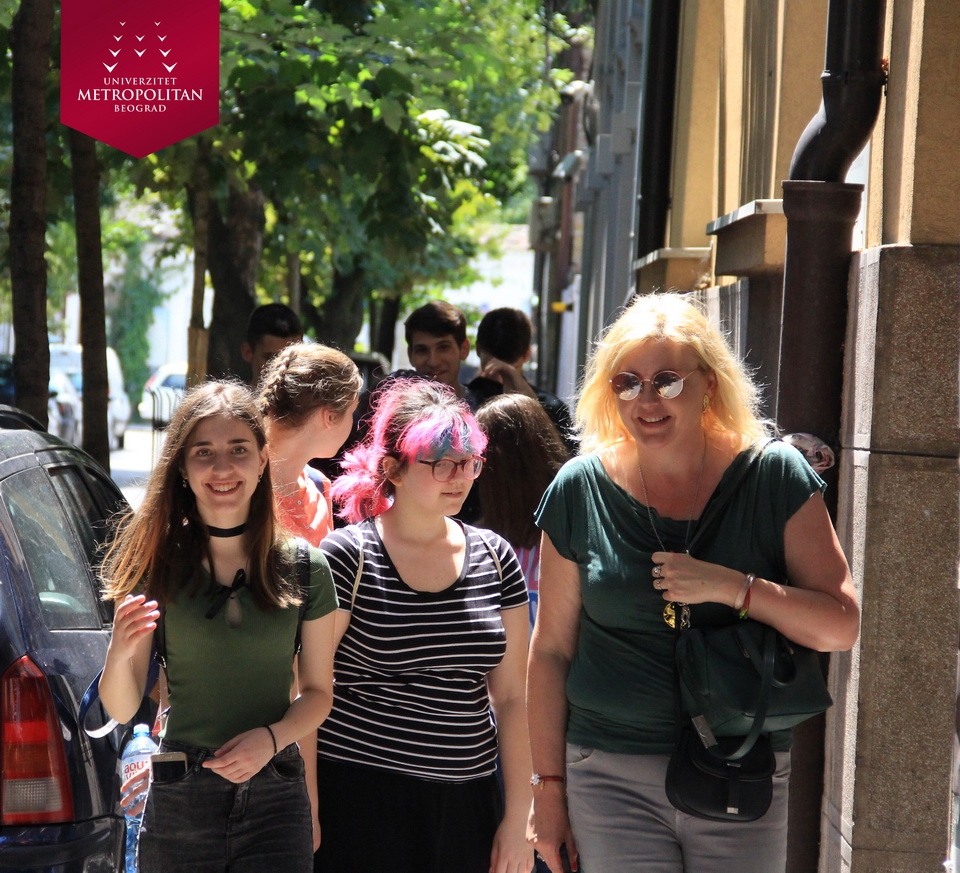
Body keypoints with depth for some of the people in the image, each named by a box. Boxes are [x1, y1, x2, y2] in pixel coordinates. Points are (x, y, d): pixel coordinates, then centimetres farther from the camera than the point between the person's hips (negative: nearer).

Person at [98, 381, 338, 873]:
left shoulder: (306, 570, 0)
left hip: (275, 798, 1)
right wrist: (120, 651, -20)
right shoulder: (155, 565, -2)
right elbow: (121, 709, 0)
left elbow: (317, 691, 8)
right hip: (179, 800, 0)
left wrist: (272, 737, -11)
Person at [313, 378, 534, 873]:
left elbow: (511, 698, 8)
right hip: (360, 801, -4)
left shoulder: (495, 559, 6)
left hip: (467, 805, 4)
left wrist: (516, 818, 5)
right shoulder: (348, 558, -7)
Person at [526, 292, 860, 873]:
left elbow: (842, 626, -6)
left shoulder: (774, 477, -3)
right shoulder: (581, 491, -1)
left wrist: (730, 586, -20)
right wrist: (549, 786, 4)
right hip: (612, 778, 0)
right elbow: (552, 649, 5)